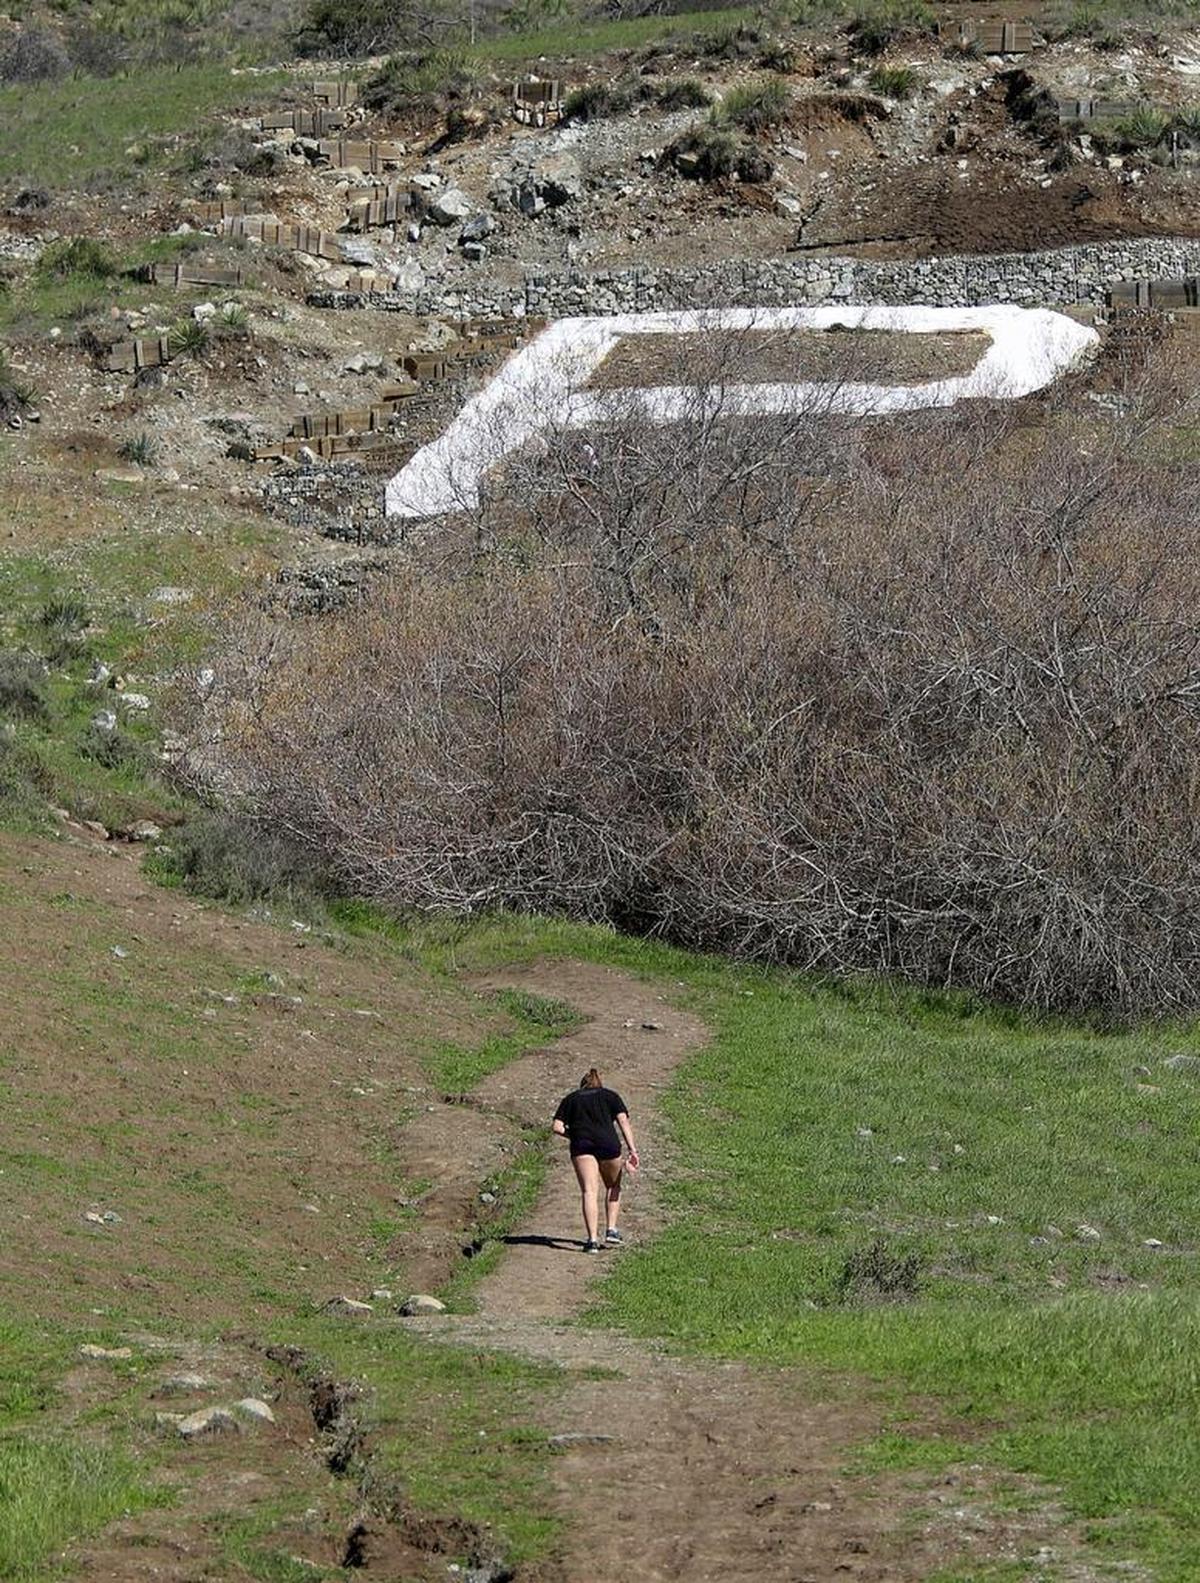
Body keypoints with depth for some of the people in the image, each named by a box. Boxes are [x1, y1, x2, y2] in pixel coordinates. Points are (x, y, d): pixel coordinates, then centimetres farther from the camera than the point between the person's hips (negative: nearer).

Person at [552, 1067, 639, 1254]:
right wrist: (632, 1150, 0)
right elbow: (623, 1121, 7)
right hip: (608, 1144, 0)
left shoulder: (571, 1098, 24)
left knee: (589, 1191, -6)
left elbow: (557, 1127, 12)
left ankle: (592, 1239, -17)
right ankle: (611, 1229, 11)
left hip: (581, 1147, 0)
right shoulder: (610, 1096, 23)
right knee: (613, 1187, 22)